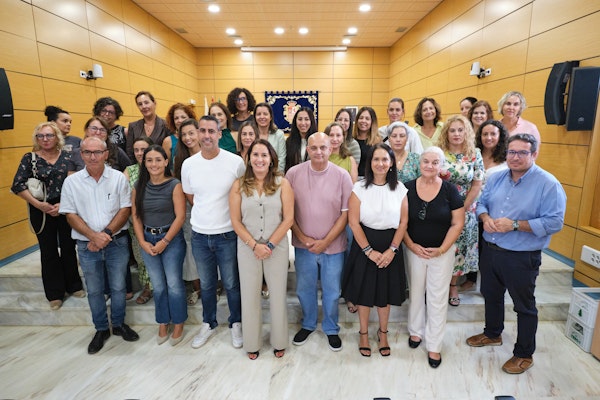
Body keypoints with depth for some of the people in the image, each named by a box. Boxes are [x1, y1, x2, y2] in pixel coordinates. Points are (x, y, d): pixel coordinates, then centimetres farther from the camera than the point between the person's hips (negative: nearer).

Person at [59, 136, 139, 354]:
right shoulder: (72, 181, -3)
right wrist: (94, 236, -16)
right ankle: (101, 329, 32)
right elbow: (71, 215, -4)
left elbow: (125, 209, -6)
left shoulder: (118, 178, -4)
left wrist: (107, 233, -16)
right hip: (87, 245, 1)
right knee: (94, 290, 13)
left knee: (118, 286, 12)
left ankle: (119, 324, 33)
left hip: (117, 242, 0)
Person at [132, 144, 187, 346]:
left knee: (174, 284, 0)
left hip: (172, 239, -4)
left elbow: (180, 216, -12)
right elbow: (135, 216, 4)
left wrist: (164, 242, -12)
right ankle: (163, 323, 29)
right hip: (147, 240, 4)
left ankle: (178, 324, 19)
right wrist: (143, 242, -5)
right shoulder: (139, 187, 5)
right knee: (158, 285, 12)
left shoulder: (174, 185, -8)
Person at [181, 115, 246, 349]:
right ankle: (208, 324, 40)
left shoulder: (235, 162, -11)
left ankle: (236, 324, 34)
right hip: (199, 235, 3)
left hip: (227, 235, -3)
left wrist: (224, 216, 0)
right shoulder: (188, 164, -1)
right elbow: (190, 197, 12)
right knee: (206, 284, 19)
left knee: (231, 283, 12)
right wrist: (209, 214, 7)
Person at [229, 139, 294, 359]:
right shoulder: (239, 185, -1)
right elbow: (236, 221, -4)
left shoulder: (282, 183, -4)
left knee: (278, 295, 10)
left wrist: (270, 245, -13)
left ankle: (279, 342, 32)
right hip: (247, 248, 1)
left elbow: (288, 219, -7)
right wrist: (255, 245, -12)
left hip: (277, 247, -1)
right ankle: (252, 343, 32)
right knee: (249, 296, 12)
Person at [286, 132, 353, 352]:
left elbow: (345, 213, -7)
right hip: (303, 245, 1)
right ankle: (308, 324, 42)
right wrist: (302, 238, -8)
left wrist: (325, 242, -11)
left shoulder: (342, 176, -8)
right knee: (304, 289, 17)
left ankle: (331, 329, 38)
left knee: (332, 292, 13)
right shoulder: (293, 173, -6)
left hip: (333, 246, -1)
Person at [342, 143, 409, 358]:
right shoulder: (359, 188, -9)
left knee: (385, 292, 14)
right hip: (364, 245, -1)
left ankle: (383, 332, 38)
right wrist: (369, 251, -13)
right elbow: (353, 222, -11)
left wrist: (392, 250, -10)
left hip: (390, 246, 2)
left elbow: (403, 222, -2)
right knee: (364, 291, 10)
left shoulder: (399, 188, -2)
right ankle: (363, 333, 32)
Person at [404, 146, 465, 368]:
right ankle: (416, 331, 37)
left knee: (437, 298, 6)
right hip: (414, 250, 1)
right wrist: (411, 245, -11)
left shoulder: (449, 190, -7)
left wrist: (441, 249, -12)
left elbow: (457, 223, -5)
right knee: (416, 292, 15)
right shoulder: (408, 188, -5)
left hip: (442, 252, -1)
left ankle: (434, 345, 21)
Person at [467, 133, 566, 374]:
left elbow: (554, 222, -19)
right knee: (491, 296, 23)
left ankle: (524, 354, 31)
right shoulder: (496, 178, 4)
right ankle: (492, 334, 47)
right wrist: (485, 218, -11)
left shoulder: (548, 185, -15)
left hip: (522, 257, -6)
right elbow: (482, 202, 10)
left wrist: (514, 224, -25)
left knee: (525, 306, 12)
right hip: (490, 250, 6)